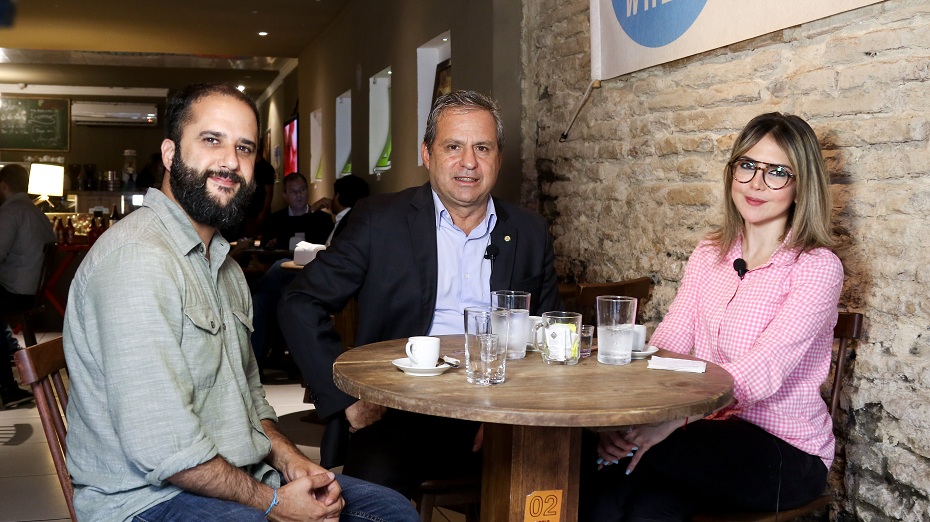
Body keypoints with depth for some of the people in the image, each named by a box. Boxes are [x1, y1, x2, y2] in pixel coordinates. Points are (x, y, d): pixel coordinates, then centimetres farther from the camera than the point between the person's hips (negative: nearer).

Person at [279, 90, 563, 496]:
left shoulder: (530, 233, 11)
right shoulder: (380, 220, 3)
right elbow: (300, 306, 1)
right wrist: (347, 397, -9)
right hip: (403, 412, -3)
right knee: (373, 478, -34)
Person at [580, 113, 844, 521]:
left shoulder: (817, 268, -9)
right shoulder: (710, 255, 9)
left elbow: (765, 368, -23)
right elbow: (668, 342, -1)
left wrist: (675, 417, -38)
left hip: (785, 450, -4)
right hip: (712, 431, 4)